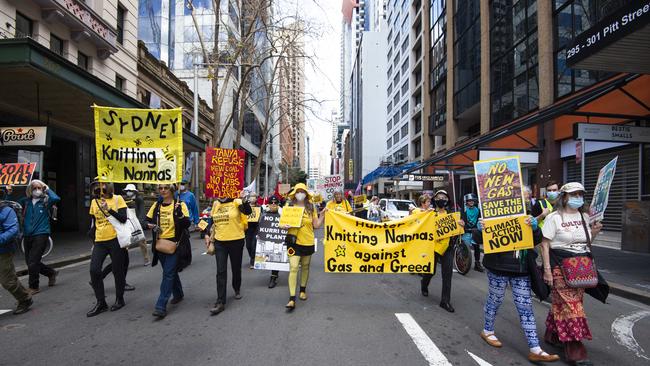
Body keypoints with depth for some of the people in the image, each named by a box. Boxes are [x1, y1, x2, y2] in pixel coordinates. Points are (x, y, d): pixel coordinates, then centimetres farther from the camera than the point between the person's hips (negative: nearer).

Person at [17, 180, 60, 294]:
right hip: (27, 236, 5)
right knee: (30, 262, 12)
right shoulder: (25, 201, 9)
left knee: (32, 262, -7)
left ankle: (33, 287, 10)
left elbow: (56, 199, -22)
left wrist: (47, 189, -8)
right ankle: (51, 273, 33)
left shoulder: (45, 201, -2)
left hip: (41, 235, -5)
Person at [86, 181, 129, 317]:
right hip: (99, 242, 4)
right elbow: (94, 224, 17)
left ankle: (119, 299, 22)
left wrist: (108, 209, -25)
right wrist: (94, 242, 18)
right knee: (94, 270, -3)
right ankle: (101, 303, 12)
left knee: (118, 270, 4)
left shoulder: (117, 199, -4)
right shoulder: (94, 202, 10)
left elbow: (123, 218, -14)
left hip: (115, 240, -4)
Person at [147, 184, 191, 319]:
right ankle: (178, 294, 38)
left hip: (175, 243, -5)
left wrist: (179, 212, -29)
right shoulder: (156, 206, 7)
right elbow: (148, 220, 17)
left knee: (168, 273, -8)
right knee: (171, 271, 18)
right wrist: (150, 225, -5)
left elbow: (187, 224, -14)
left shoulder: (180, 205, -7)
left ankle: (161, 306, -6)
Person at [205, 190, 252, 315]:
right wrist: (208, 236, 8)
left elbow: (248, 212, -27)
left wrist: (244, 199, -41)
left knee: (236, 269, 13)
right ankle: (220, 302, 0)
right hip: (219, 242, 3)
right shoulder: (215, 204, 6)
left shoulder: (236, 202, -9)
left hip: (236, 241, -3)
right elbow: (212, 222, 16)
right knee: (221, 272, -2)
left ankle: (237, 290, 39)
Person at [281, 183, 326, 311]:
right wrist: (285, 226, -17)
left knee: (305, 267, 16)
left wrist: (322, 214, -7)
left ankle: (303, 290, 38)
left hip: (308, 242, 3)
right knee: (293, 268, -11)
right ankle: (292, 299, -9)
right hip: (294, 241, -2)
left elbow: (316, 225, 4)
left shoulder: (311, 208, 3)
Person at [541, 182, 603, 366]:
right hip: (561, 266, -6)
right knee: (571, 305, -6)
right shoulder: (554, 217, -7)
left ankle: (553, 335, 28)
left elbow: (587, 242, 21)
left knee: (561, 303, 10)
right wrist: (547, 269, -15)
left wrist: (594, 232, 0)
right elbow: (545, 244, -10)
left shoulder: (585, 216, 12)